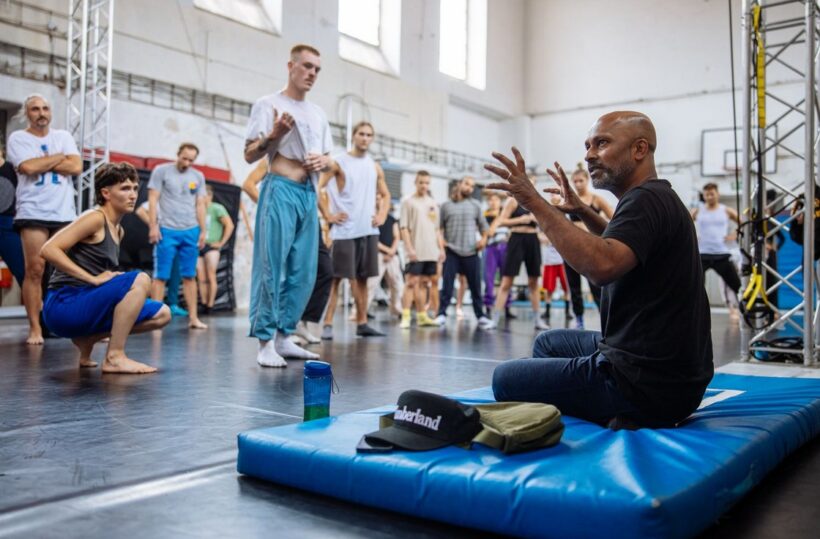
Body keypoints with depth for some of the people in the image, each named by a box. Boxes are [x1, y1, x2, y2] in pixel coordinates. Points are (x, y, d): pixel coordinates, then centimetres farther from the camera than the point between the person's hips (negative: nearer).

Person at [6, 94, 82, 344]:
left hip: (64, 212, 3)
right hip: (33, 213, -3)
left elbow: (76, 167, -1)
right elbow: (29, 167, -13)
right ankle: (35, 328, 0)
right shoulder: (18, 138, 5)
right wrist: (60, 157, -1)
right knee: (35, 270, -7)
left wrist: (42, 163, -5)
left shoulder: (63, 136, 14)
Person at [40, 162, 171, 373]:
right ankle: (114, 357, -19)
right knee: (139, 280, -25)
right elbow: (49, 250, -20)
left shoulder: (118, 231, 16)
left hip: (85, 305, 8)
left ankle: (86, 340, 11)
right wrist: (94, 279, -21)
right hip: (63, 306, -8)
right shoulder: (95, 218, -10)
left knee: (161, 314, 5)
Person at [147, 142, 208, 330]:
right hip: (167, 230, -3)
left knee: (189, 276, 6)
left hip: (191, 232, 3)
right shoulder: (161, 171, 1)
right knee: (161, 276, -1)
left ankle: (193, 317, 8)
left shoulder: (198, 176, 11)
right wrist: (153, 226, -9)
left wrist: (203, 231, 8)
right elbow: (153, 200, -2)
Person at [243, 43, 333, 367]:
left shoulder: (318, 114, 20)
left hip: (309, 194, 7)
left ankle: (284, 337, 15)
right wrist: (274, 135, -21)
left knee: (304, 271, 6)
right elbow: (250, 155, -3)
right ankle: (266, 342, -5)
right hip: (281, 190, -7)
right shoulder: (268, 104, 2)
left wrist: (324, 161, -1)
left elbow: (329, 159, 22)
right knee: (273, 268, -9)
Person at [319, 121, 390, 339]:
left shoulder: (375, 167, 14)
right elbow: (316, 188, -7)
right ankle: (327, 324, -4)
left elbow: (385, 195, 24)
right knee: (336, 277, -6)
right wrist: (328, 215, -11)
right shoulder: (339, 163, -2)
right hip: (345, 230, -5)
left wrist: (382, 216, 8)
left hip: (369, 230, 5)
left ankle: (362, 323, 15)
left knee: (362, 278, 9)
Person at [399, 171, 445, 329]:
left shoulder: (433, 203, 16)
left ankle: (421, 316, 14)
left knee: (424, 282, 9)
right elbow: (403, 227, -7)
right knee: (412, 282, -9)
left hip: (431, 251, 5)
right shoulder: (408, 201, -1)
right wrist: (409, 248, -15)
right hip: (416, 252, -5)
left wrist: (441, 248, 11)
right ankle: (405, 317, -9)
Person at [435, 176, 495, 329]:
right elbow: (439, 226, 8)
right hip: (451, 251, -2)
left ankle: (480, 316, 12)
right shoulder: (446, 205, 5)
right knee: (447, 285, -4)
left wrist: (484, 238, -2)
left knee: (476, 286, 5)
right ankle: (442, 314, 4)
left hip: (471, 252, 2)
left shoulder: (475, 206, 10)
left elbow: (483, 224, 15)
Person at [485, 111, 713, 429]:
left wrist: (534, 202, -32)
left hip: (647, 386, -10)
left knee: (505, 379, -1)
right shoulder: (658, 198, 12)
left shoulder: (646, 200, -18)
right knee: (548, 343, 25)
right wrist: (582, 210, 24)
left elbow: (602, 265, -38)